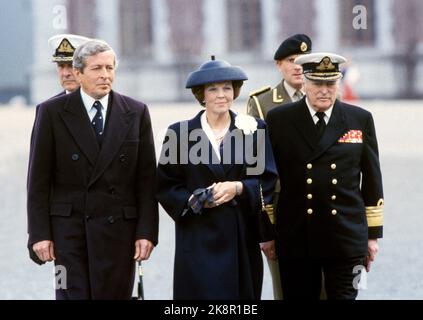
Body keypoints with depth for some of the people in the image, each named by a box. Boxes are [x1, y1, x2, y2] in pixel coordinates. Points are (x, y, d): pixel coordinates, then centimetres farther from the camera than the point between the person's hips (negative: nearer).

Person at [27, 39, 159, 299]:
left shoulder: (136, 113, 6)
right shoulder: (52, 112, 1)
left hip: (118, 229, 1)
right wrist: (39, 233, -5)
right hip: (69, 227, -1)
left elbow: (147, 178, 6)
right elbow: (39, 179, 1)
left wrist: (147, 231, -2)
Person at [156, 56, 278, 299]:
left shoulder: (253, 129, 6)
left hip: (243, 239, 2)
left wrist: (238, 188, -13)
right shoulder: (179, 133, 3)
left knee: (242, 296, 2)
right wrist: (194, 200, -13)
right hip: (198, 239, -1)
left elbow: (268, 179, 4)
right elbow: (166, 186, 4)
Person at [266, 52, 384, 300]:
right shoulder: (278, 120, 2)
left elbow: (372, 180, 9)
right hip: (296, 239, 0)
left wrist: (374, 234, 9)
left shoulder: (361, 120, 5)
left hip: (347, 239, 0)